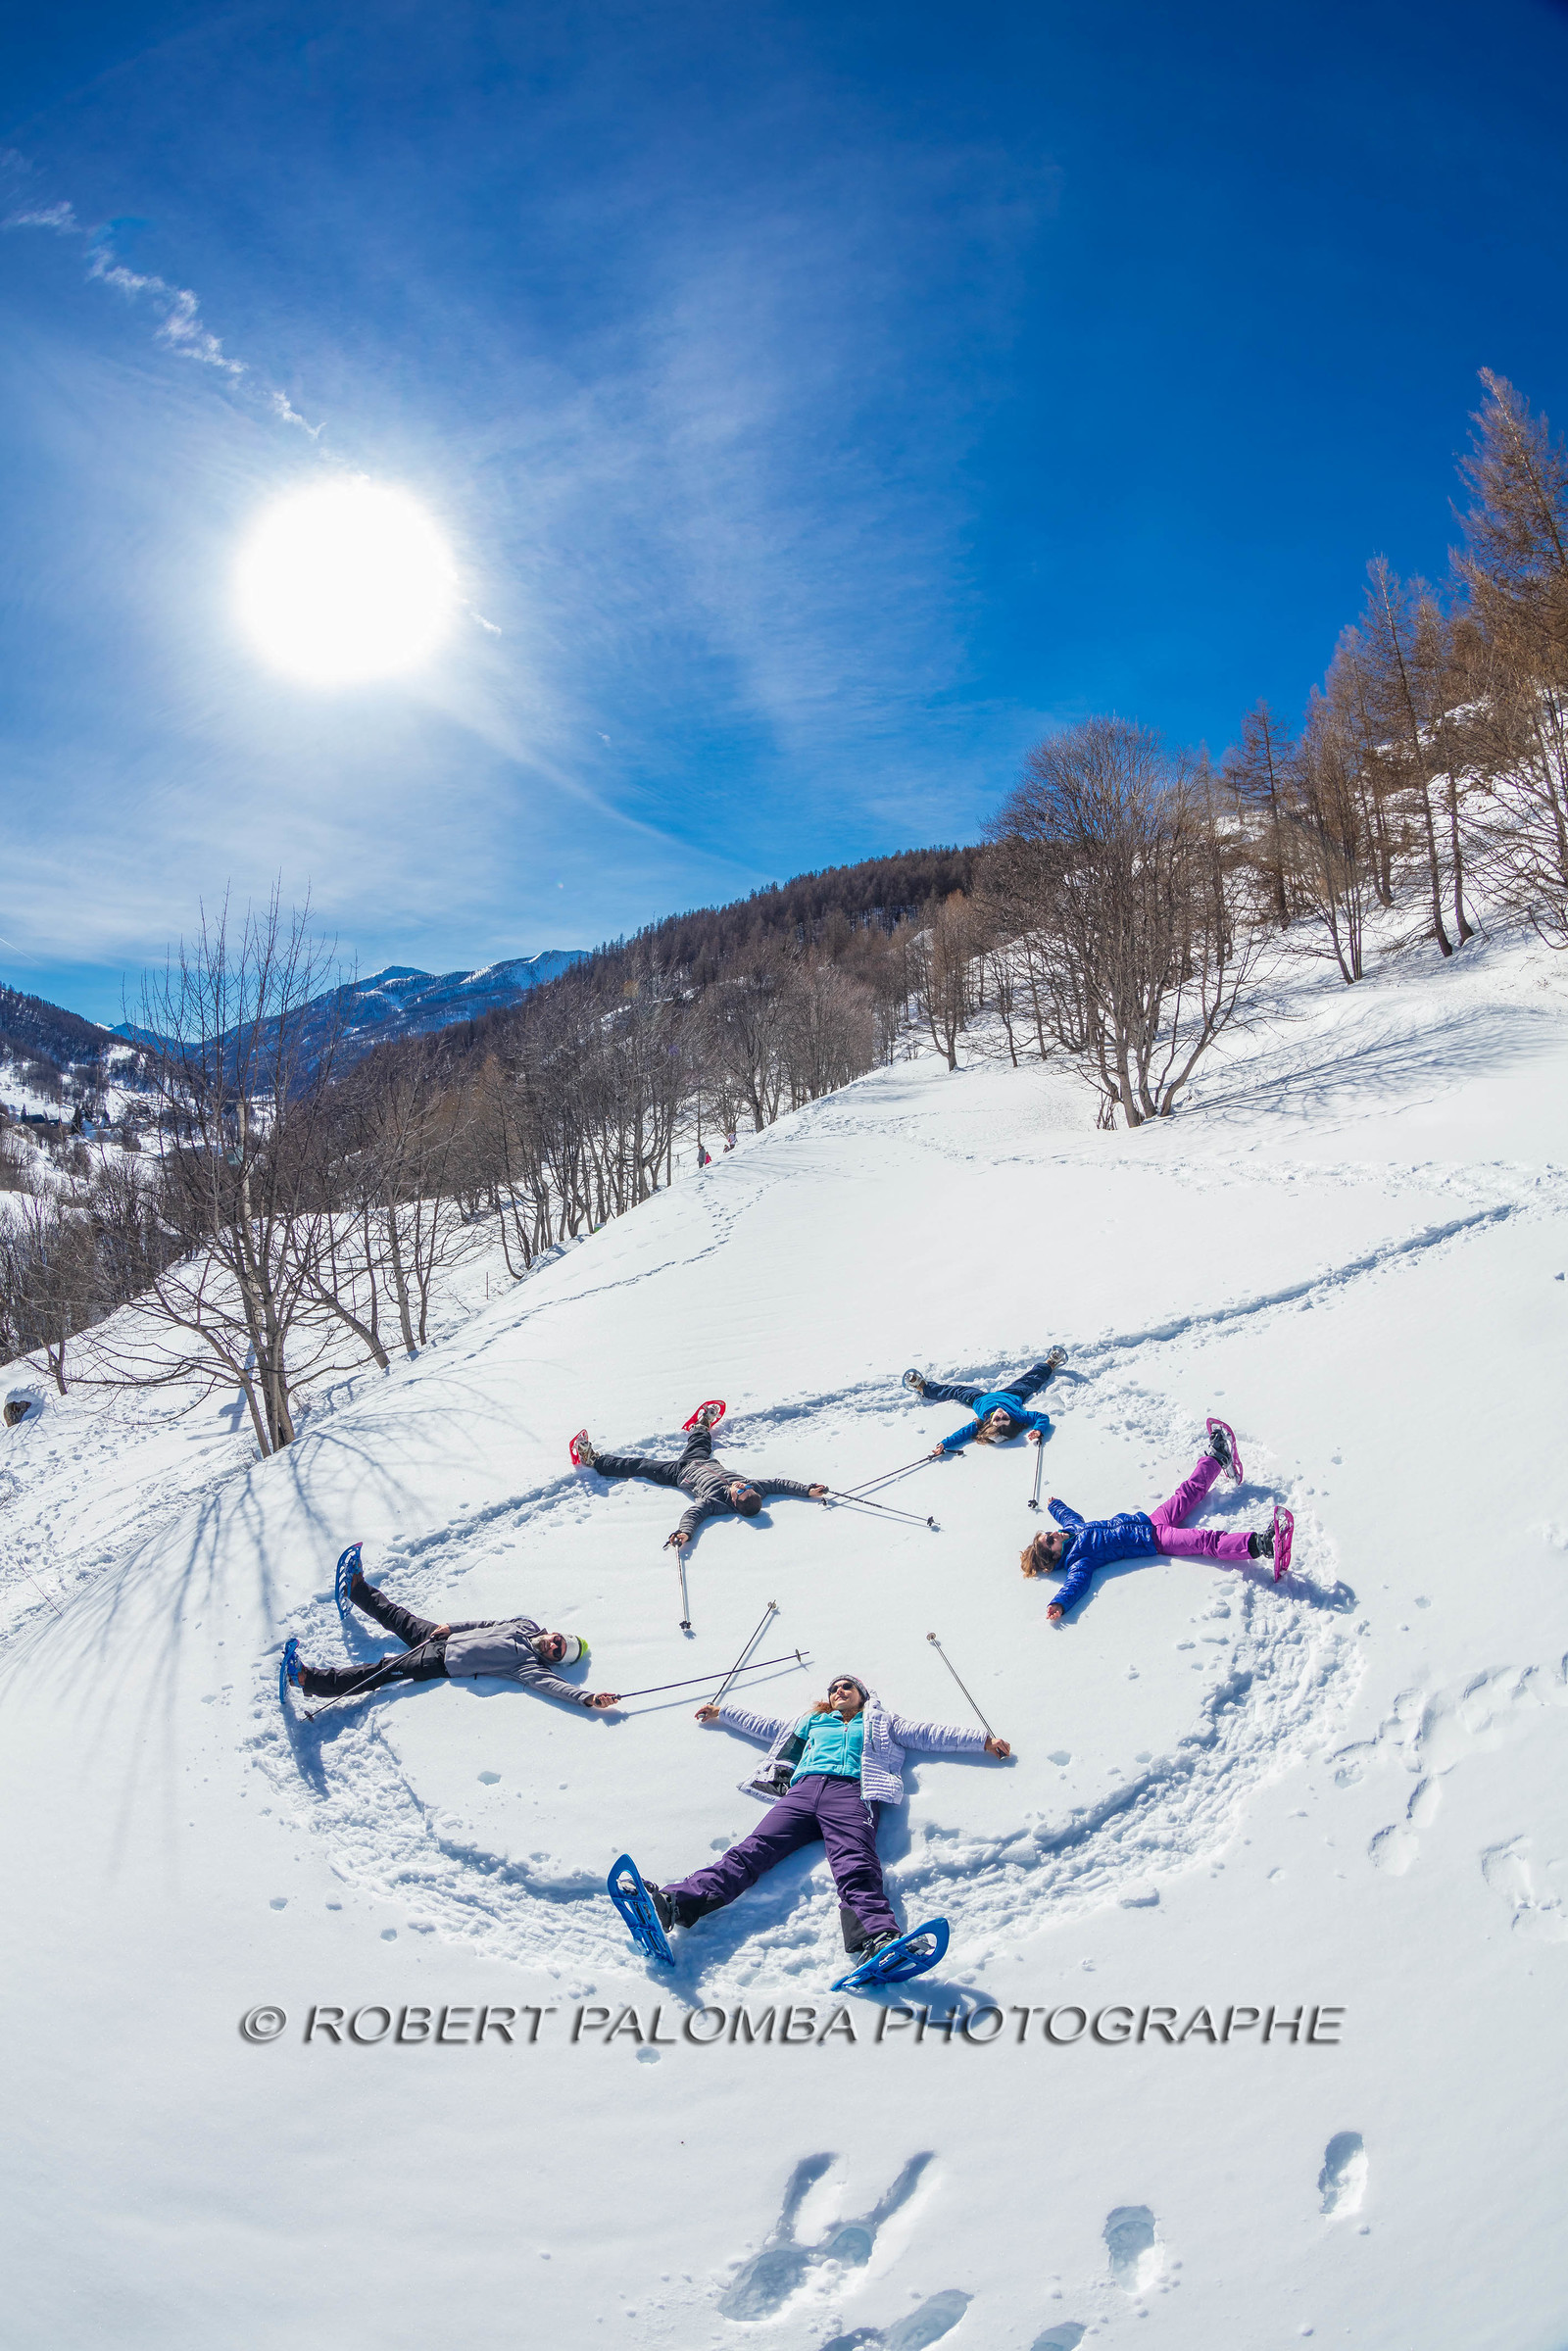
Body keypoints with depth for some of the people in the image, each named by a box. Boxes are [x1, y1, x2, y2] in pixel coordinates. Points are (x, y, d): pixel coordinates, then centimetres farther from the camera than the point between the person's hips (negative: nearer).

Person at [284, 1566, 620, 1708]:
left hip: (442, 1665, -6)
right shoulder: (528, 1625, 0)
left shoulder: (531, 1668, -18)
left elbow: (553, 1685, -36)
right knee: (399, 1618, 22)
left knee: (381, 1672, -11)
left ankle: (311, 1679, -8)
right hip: (445, 1638, 6)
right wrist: (451, 1627, 3)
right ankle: (358, 1589, 45)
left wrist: (589, 1698, -51)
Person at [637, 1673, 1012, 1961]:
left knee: (857, 1869, -31)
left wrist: (984, 1740, 23)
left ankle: (879, 1940, -59)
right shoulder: (812, 1723, 38)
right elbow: (763, 1725, 45)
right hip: (803, 1792, 2)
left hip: (851, 1793, -2)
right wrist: (722, 1712, 49)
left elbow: (931, 1735, 28)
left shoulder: (881, 1721, 32)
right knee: (749, 1853, -21)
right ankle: (675, 1903, -43)